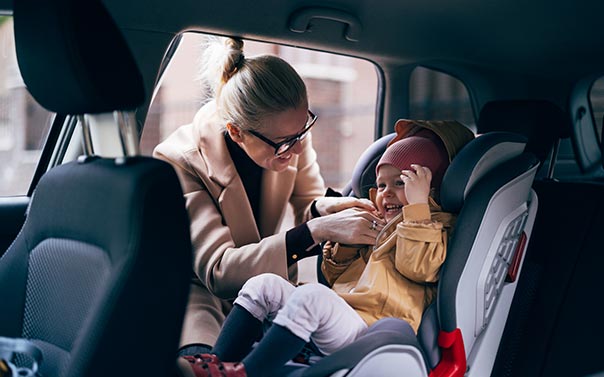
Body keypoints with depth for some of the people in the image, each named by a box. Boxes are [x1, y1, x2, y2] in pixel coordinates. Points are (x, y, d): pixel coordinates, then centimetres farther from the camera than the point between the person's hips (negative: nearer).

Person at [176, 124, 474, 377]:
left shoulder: (433, 227, 13)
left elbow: (418, 267, -10)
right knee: (265, 283, -9)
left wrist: (417, 204, -9)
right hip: (329, 324, 8)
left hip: (368, 335, -8)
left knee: (312, 295, -35)